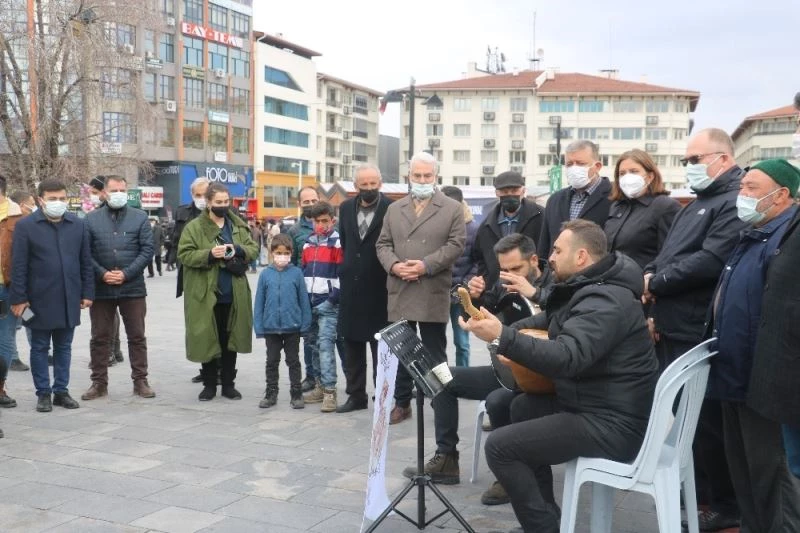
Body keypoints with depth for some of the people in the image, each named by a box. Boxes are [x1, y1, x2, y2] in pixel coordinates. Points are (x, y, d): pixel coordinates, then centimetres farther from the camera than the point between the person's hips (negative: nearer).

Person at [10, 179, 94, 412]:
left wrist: (87, 292, 4)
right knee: (40, 348, 7)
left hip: (69, 298, 3)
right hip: (40, 299, -3)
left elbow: (86, 262, 8)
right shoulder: (26, 225, -4)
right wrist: (19, 298, -9)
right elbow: (19, 266, -6)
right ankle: (43, 393, 16)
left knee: (64, 347, 11)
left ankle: (61, 391, 20)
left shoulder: (78, 224, 5)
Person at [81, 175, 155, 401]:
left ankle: (140, 381, 15)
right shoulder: (91, 219, 5)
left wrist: (126, 273, -12)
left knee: (137, 337, 6)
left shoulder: (140, 217, 3)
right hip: (100, 288, 1)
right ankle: (99, 382, 18)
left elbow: (147, 250, -3)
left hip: (133, 287, 0)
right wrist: (102, 273, -13)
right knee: (100, 337, 8)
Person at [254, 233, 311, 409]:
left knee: (293, 361, 10)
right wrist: (258, 326, 0)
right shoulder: (265, 274, -3)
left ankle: (296, 394, 20)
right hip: (271, 327, 2)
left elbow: (304, 300, -2)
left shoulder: (296, 273, -6)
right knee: (272, 361, 14)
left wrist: (305, 325, -4)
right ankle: (271, 393, 26)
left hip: (292, 326, -1)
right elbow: (259, 302, 2)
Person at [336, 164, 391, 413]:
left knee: (381, 346, 3)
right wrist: (347, 269, 15)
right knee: (351, 344, 11)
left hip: (379, 288, -5)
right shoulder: (346, 208, 7)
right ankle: (356, 394, 21)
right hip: (351, 286, 6)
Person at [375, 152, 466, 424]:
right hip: (400, 293, 4)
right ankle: (402, 403, 19)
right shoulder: (394, 209, 14)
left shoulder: (452, 208, 3)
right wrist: (394, 265, -10)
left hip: (433, 294, -3)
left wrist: (426, 265, -15)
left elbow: (456, 245, -6)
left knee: (434, 353, 4)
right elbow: (383, 244, 11)